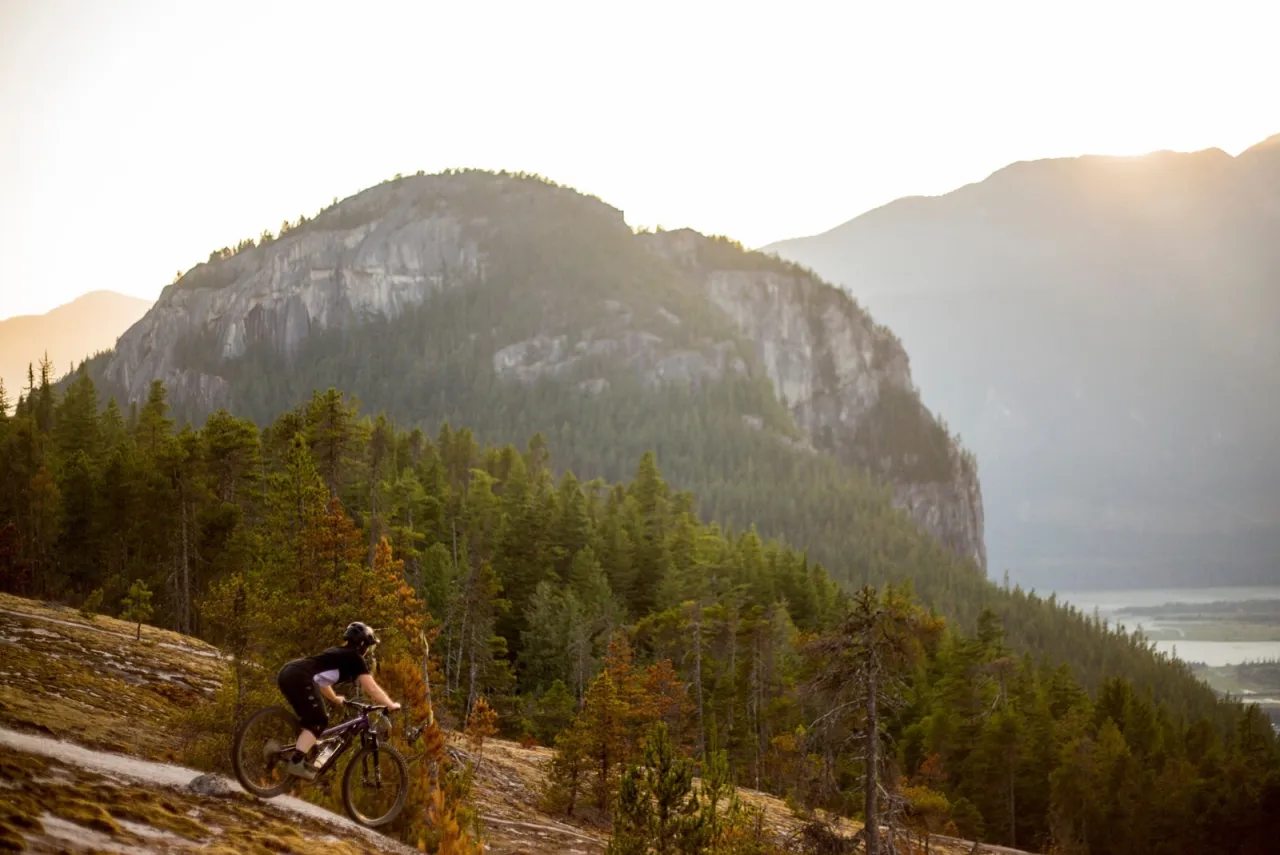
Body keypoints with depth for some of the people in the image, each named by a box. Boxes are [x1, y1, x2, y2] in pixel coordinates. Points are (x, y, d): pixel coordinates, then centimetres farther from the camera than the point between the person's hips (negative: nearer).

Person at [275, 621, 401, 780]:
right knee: (318, 722, -3)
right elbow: (372, 688, 7)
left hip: (287, 673, 9)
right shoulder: (354, 658, 8)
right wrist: (391, 705, 18)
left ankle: (304, 760, 18)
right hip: (299, 678, -9)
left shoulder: (337, 654, 31)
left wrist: (335, 699, 60)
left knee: (310, 720, 20)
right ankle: (296, 763, -13)